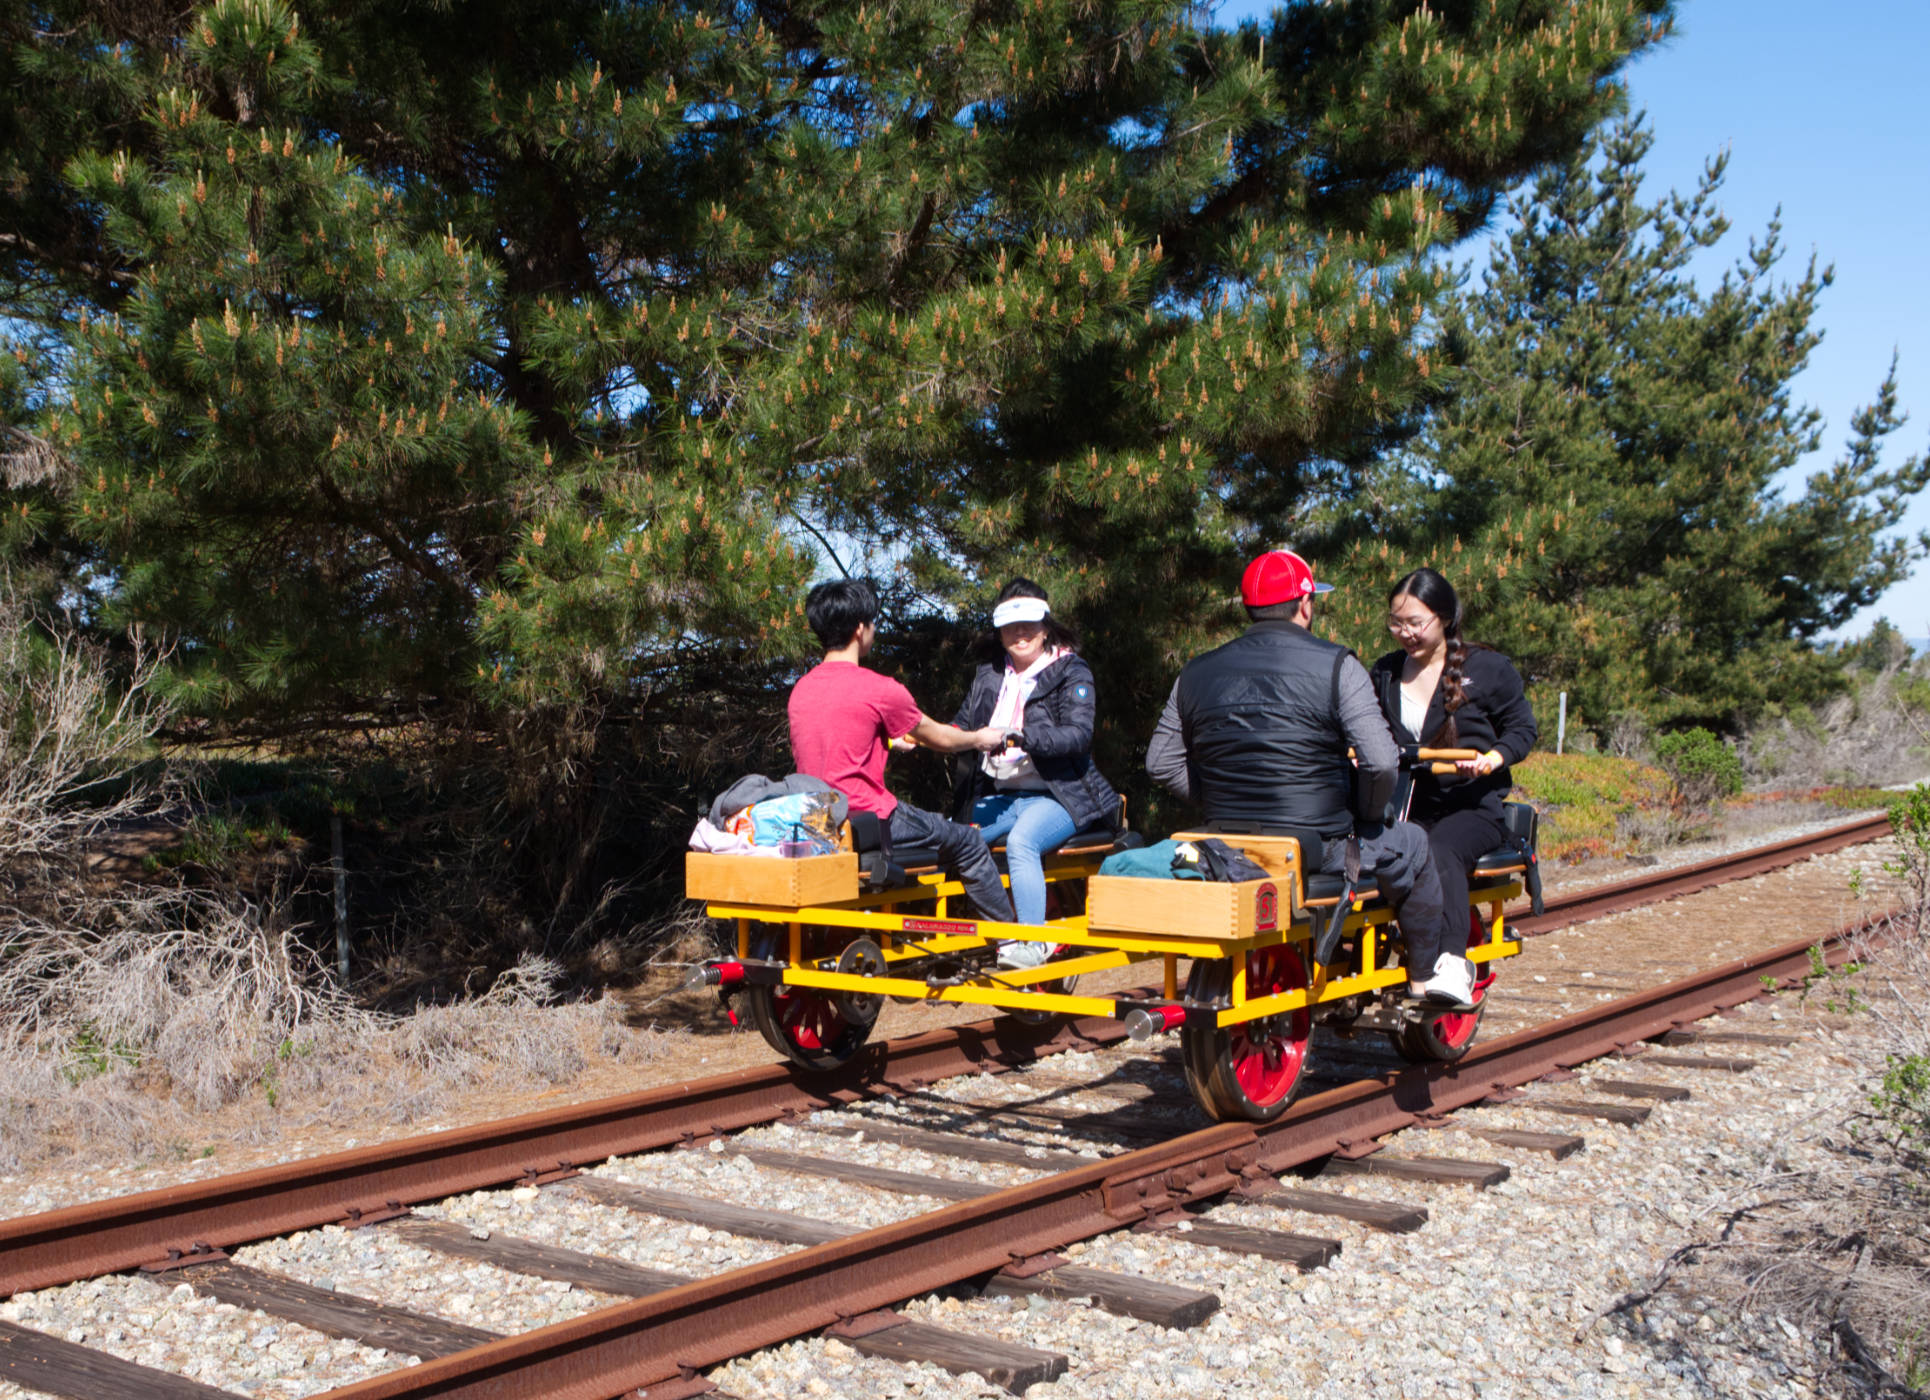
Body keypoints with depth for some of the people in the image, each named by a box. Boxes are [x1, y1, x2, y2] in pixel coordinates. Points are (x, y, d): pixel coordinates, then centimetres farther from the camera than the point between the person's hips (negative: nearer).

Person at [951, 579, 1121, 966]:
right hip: (997, 796, 5)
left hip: (1058, 794, -5)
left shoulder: (1071, 673, 1)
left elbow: (1078, 734, -14)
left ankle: (1031, 942, -34)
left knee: (1021, 841, -35)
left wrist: (1019, 737, -26)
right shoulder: (988, 674, 18)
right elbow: (962, 724, 18)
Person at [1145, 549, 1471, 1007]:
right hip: (1319, 849, -5)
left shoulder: (1197, 673, 5)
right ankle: (1426, 973, 36)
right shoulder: (1336, 667, -9)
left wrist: (1222, 804, 14)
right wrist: (1367, 816, 2)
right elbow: (1381, 762, -16)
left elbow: (1162, 763, 6)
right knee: (1409, 846, 23)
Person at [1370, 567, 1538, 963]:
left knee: (1439, 853, -37)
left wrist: (1490, 761, -15)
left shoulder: (1486, 667, 2)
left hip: (1474, 805, -3)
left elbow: (1523, 729, 6)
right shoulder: (1385, 672, 15)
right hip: (1408, 806, 3)